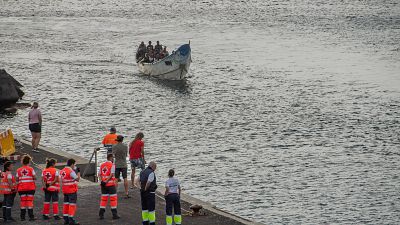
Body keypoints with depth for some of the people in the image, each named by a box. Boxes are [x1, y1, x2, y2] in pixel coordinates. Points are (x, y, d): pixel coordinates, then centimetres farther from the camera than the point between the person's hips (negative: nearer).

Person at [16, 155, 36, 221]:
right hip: (30, 188, -2)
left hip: (21, 188, 2)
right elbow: (34, 178, -7)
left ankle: (22, 217, 6)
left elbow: (17, 180, -2)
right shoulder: (31, 169, -5)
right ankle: (31, 216, -4)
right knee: (30, 201, 0)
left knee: (23, 201, 7)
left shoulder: (18, 170, 1)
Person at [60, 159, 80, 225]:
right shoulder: (71, 171, -17)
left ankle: (66, 219, 15)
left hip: (65, 190, 8)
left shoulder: (62, 171, 8)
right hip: (72, 190, -8)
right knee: (72, 204, -5)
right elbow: (77, 179, -11)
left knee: (66, 204, 12)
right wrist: (78, 172, 1)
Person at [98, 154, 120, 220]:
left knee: (103, 199, 11)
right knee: (113, 198, 2)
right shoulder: (112, 165, -7)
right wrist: (106, 181, -17)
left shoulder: (102, 165, 11)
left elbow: (99, 174, 5)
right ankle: (114, 214, 2)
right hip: (111, 184, -6)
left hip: (103, 185, 6)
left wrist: (102, 181, -6)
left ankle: (101, 214, 9)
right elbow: (111, 175, -17)